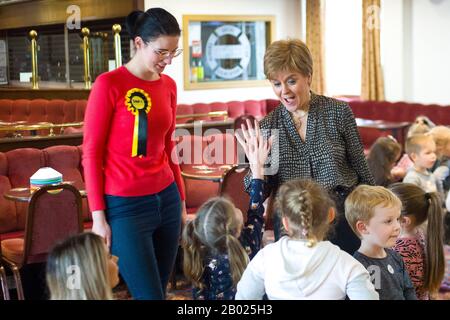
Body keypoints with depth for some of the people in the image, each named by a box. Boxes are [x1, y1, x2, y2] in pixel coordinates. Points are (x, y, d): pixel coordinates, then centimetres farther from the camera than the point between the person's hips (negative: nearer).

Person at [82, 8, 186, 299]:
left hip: (166, 200, 6)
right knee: (150, 295, -4)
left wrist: (181, 199, 17)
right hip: (124, 206, -6)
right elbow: (91, 153, -9)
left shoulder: (169, 85, 7)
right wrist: (98, 216, -10)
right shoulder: (109, 84, -10)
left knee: (160, 290, 12)